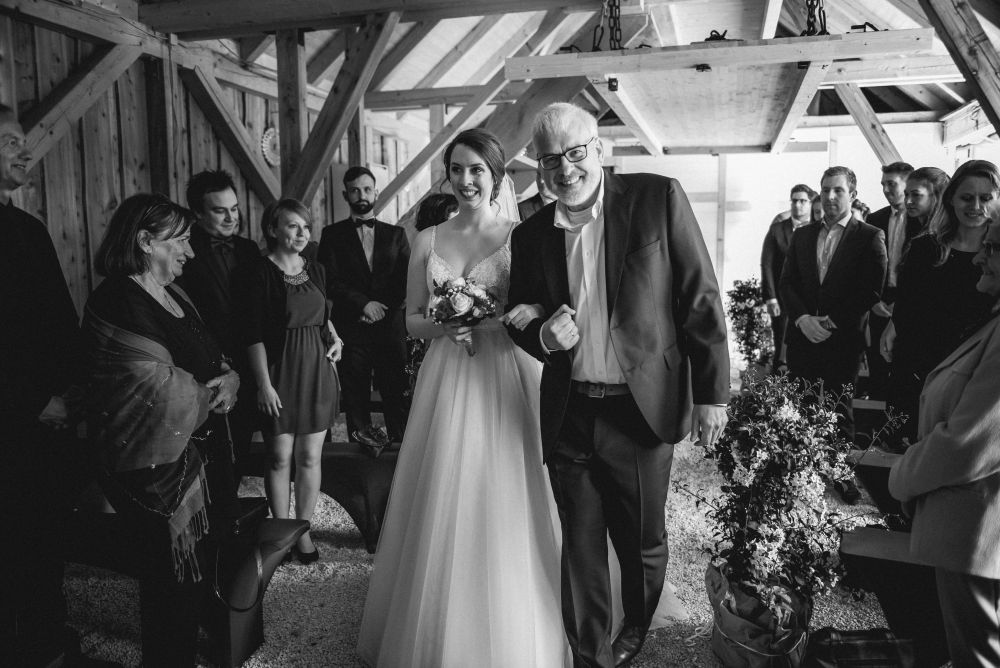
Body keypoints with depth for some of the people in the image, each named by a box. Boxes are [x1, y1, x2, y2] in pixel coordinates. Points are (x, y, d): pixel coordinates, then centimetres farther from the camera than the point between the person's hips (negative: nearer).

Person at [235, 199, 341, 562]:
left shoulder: (315, 270, 10)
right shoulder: (257, 273, -8)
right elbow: (252, 335, -11)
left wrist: (333, 335, 4)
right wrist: (264, 384, -16)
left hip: (317, 370, 5)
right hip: (279, 371, -5)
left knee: (310, 457, 9)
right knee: (280, 458, 3)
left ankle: (303, 530, 22)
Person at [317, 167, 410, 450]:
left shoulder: (395, 234, 14)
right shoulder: (333, 235, 10)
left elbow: (407, 281, 7)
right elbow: (330, 283, -1)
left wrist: (382, 309, -6)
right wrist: (364, 304, -11)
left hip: (391, 328, 1)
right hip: (351, 330, -1)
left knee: (397, 398, -2)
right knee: (356, 400, 2)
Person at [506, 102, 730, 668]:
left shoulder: (659, 198, -6)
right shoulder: (531, 235, 4)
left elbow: (700, 299, -5)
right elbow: (518, 319, 13)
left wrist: (712, 393, -6)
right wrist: (542, 334, -11)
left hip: (643, 410, -2)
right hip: (568, 416, 2)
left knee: (643, 542, 17)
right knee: (581, 549, 14)